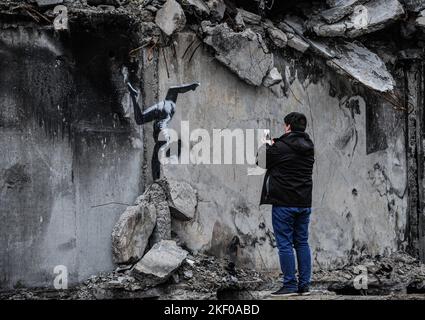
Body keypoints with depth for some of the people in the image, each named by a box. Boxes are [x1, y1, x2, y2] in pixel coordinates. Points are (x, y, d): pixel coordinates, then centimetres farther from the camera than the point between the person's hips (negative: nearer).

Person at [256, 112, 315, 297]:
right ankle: (304, 285, 11)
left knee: (285, 243, -2)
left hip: (284, 202, -7)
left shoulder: (281, 147, -13)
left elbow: (262, 161, -1)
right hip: (304, 202, 7)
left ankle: (290, 285, -3)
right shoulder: (308, 147, 8)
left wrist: (267, 146, 18)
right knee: (302, 242, 11)